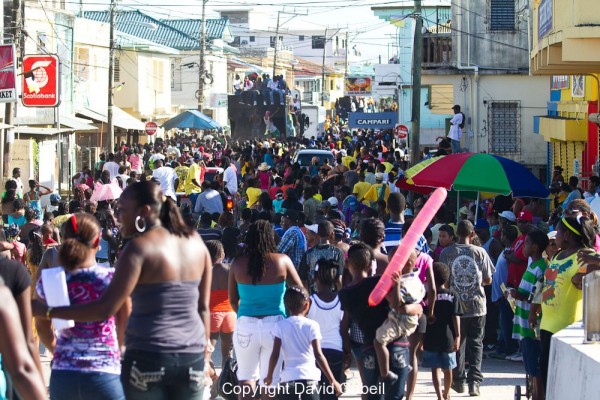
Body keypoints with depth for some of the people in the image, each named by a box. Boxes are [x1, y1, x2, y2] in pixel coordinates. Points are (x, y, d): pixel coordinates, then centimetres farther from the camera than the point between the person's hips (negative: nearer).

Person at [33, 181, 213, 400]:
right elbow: (203, 307, 11)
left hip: (148, 358, -5)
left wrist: (47, 311, -11)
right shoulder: (195, 242, 8)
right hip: (192, 357, 5)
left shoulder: (140, 247, -10)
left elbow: (106, 309, -15)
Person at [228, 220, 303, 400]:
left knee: (246, 378, 15)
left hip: (245, 325, 1)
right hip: (274, 324, -1)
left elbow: (233, 300, 5)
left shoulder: (238, 263, -3)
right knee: (271, 381, 6)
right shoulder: (282, 261, -6)